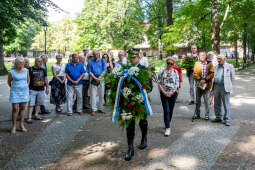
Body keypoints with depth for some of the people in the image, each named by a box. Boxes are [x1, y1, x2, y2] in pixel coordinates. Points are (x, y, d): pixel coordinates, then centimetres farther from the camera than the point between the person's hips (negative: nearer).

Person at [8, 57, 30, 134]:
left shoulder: (26, 70, 2)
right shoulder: (11, 72, -8)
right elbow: (9, 82, 6)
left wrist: (26, 88, 11)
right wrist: (13, 89, 9)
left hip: (24, 92, 3)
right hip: (15, 93, -3)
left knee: (23, 108, 7)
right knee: (15, 109, -3)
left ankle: (22, 125, 16)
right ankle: (14, 126, 8)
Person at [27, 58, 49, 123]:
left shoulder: (43, 70, 12)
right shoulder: (30, 69, -2)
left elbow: (46, 79, 16)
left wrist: (47, 88, 14)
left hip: (41, 90, 5)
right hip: (32, 90, -4)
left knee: (38, 103, 11)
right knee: (31, 104, -6)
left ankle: (36, 115, 23)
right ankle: (29, 117, -4)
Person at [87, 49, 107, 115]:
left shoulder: (102, 60, 5)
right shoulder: (90, 62, 4)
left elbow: (104, 70, 1)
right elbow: (89, 72, 1)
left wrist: (99, 78, -11)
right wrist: (95, 78, -11)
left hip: (101, 79, 1)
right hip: (93, 79, -1)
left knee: (101, 94, 6)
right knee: (93, 95, -3)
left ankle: (101, 108, 17)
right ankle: (94, 109, 2)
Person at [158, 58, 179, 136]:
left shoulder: (175, 72, 4)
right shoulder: (161, 72, 3)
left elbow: (177, 84, 1)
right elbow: (159, 83, 0)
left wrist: (172, 92, -10)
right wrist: (164, 92, -10)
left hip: (173, 93, 1)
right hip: (164, 94, -1)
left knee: (171, 110, 10)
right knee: (166, 110, -7)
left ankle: (167, 123, 32)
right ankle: (168, 128, -6)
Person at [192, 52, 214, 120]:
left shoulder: (209, 64, 2)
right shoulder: (197, 64, 8)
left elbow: (212, 74, -4)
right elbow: (195, 74, 2)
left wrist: (205, 80, -16)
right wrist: (200, 79, -14)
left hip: (206, 84, -2)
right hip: (198, 84, 2)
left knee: (206, 100, -1)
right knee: (197, 100, 8)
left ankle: (207, 114, 10)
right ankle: (197, 114, 19)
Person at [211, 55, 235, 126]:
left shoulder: (229, 66, 1)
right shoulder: (216, 67, 15)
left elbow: (232, 78, 4)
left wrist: (227, 84, 6)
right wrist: (212, 89, 13)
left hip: (225, 88, -5)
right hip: (216, 87, 5)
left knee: (226, 105, -3)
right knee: (217, 104, 10)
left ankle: (227, 120, 3)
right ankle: (218, 118, 23)